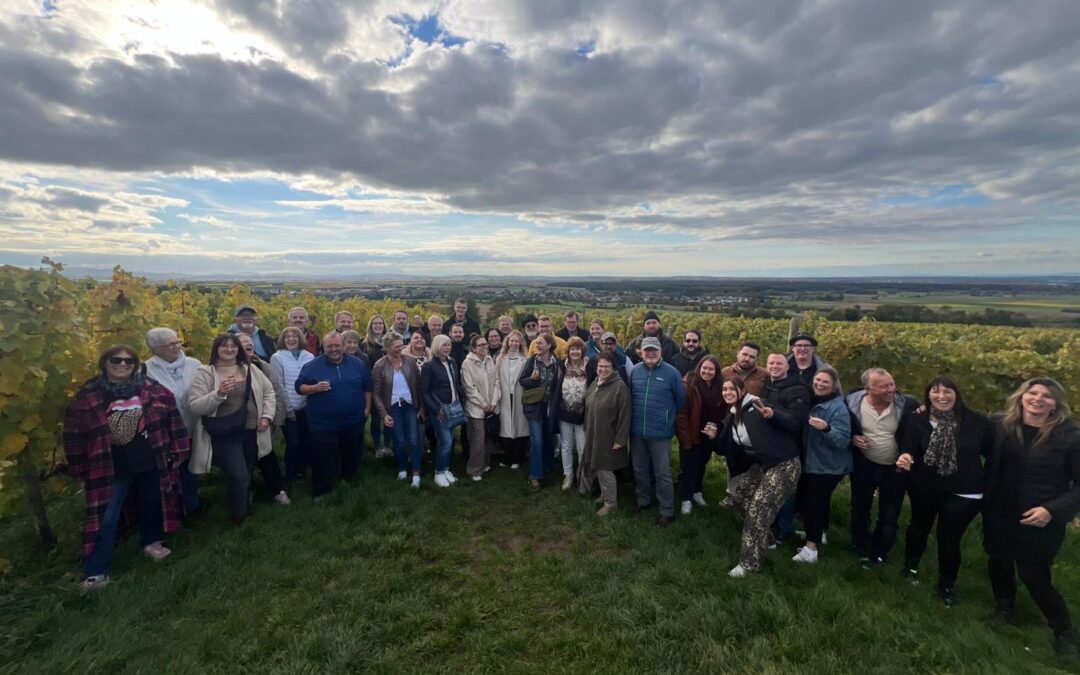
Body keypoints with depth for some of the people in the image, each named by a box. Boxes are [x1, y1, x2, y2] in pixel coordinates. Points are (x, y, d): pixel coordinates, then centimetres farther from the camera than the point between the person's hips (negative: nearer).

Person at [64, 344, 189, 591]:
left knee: (151, 505, 17)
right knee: (106, 518, 1)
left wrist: (177, 452, -1)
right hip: (112, 468, -1)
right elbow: (74, 435, 0)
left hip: (151, 463, 1)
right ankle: (97, 571, 14)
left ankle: (151, 542, 41)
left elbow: (173, 420, -1)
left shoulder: (154, 390, -5)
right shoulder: (86, 398, -6)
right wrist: (81, 470, 1)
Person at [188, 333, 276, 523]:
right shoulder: (204, 373, -6)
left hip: (251, 432, 4)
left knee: (247, 474, 18)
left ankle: (246, 507, 41)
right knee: (239, 477, -8)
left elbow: (268, 391, 10)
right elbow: (194, 406, -13)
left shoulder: (250, 369, 5)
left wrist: (267, 416, -1)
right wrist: (219, 394, -28)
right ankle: (239, 517, 17)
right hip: (224, 436, -4)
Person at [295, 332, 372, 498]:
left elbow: (367, 387, 11)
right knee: (324, 461, 4)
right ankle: (321, 492, 22)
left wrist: (367, 408, 6)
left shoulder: (358, 364, 3)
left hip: (353, 422, 3)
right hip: (323, 424, -2)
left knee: (352, 458, 18)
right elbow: (299, 387, -3)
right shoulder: (313, 366, -4)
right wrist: (315, 387, -21)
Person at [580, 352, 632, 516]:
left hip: (608, 437, -7)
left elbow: (624, 415, -18)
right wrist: (587, 431, 18)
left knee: (605, 470, 1)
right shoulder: (594, 384, 7)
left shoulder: (619, 386, -17)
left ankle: (611, 503, 20)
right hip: (593, 436, 7)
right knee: (597, 467, 18)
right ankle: (605, 495, 38)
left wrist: (620, 439, -18)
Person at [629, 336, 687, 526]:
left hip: (660, 432, -4)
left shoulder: (671, 372, -11)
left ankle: (667, 511, 19)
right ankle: (643, 501, 37)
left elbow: (681, 399, -1)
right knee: (640, 470, 18)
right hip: (637, 431, 4)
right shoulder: (635, 371, 1)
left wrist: (668, 416, 6)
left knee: (662, 474, 5)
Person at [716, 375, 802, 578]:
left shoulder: (757, 406, -16)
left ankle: (749, 562, -1)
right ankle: (765, 539, 38)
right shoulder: (731, 419, 8)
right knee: (740, 498, 15)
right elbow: (729, 450, 14)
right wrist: (715, 437, -4)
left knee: (758, 509, -14)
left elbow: (792, 425, -20)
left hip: (784, 465, -9)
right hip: (760, 465, 9)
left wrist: (771, 415, -38)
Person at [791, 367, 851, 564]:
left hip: (829, 465, -8)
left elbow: (844, 440, -26)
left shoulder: (838, 407, -18)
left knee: (812, 502, -10)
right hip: (811, 461, 8)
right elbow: (804, 430, 20)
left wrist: (826, 428, -40)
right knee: (819, 499, 21)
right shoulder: (811, 401, 3)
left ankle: (811, 547, -5)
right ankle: (818, 533, 39)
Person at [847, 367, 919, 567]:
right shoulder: (853, 402, -16)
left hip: (895, 468, -1)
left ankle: (878, 552, 34)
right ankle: (859, 547, 39)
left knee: (889, 515, 12)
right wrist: (851, 437, -16)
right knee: (860, 509, 17)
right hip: (864, 465, 1)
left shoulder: (908, 405, -19)